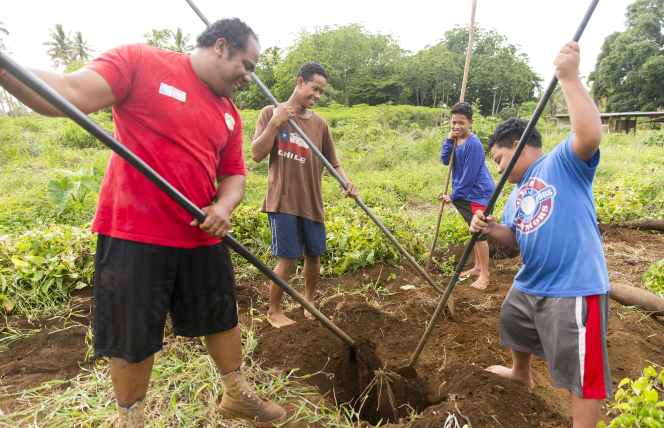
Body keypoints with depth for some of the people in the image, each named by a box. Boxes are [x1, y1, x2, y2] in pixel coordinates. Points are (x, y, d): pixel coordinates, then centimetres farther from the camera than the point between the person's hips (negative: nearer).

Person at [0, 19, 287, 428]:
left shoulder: (229, 112, 11)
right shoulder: (141, 61, -5)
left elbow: (234, 174, 12)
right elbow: (71, 94, -15)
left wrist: (224, 206, -9)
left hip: (203, 237, 6)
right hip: (133, 235, -5)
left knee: (223, 318, 17)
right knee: (132, 338, 8)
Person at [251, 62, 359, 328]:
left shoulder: (319, 123, 8)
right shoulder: (271, 113, 0)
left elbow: (333, 162, 10)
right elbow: (257, 155, -7)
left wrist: (346, 183, -9)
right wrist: (275, 123, -15)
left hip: (312, 201, 4)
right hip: (283, 200, -4)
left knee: (313, 255, 11)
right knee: (287, 259, -3)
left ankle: (309, 300, 36)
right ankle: (274, 311, 18)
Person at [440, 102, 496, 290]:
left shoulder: (473, 143, -19)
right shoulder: (456, 140, 6)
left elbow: (469, 175, -19)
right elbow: (445, 160, -1)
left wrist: (453, 196, -14)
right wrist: (449, 139, -10)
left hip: (479, 193, -8)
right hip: (464, 194, 9)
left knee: (479, 233, -3)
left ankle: (484, 274, 8)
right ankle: (478, 267, 31)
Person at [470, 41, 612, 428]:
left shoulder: (563, 162, -12)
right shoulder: (518, 191, 13)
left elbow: (591, 135, -33)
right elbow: (514, 239, 12)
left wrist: (570, 77, -34)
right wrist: (491, 229, -9)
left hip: (575, 289, -10)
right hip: (530, 285, 10)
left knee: (583, 370, 1)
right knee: (515, 327, 32)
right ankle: (521, 373, 60)